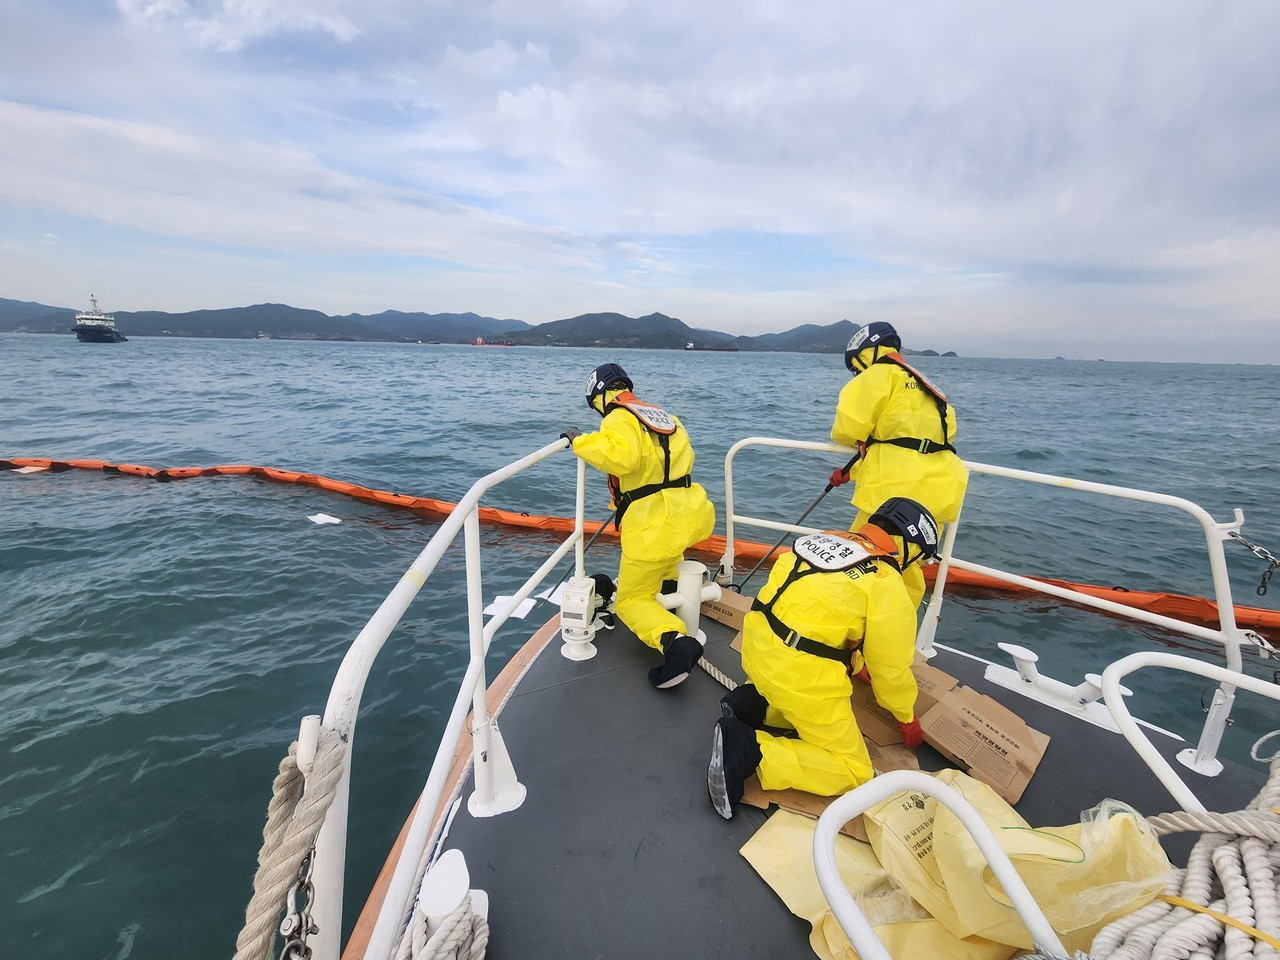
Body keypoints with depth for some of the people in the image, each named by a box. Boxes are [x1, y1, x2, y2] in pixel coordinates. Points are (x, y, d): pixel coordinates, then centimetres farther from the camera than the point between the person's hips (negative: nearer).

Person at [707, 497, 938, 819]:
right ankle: (750, 751, -6)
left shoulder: (829, 539, 10)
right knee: (853, 772, 9)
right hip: (800, 671, -8)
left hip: (759, 645, 8)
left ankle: (751, 705, 11)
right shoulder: (888, 586, -10)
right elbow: (892, 667, 0)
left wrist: (857, 666, 34)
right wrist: (908, 718, 20)